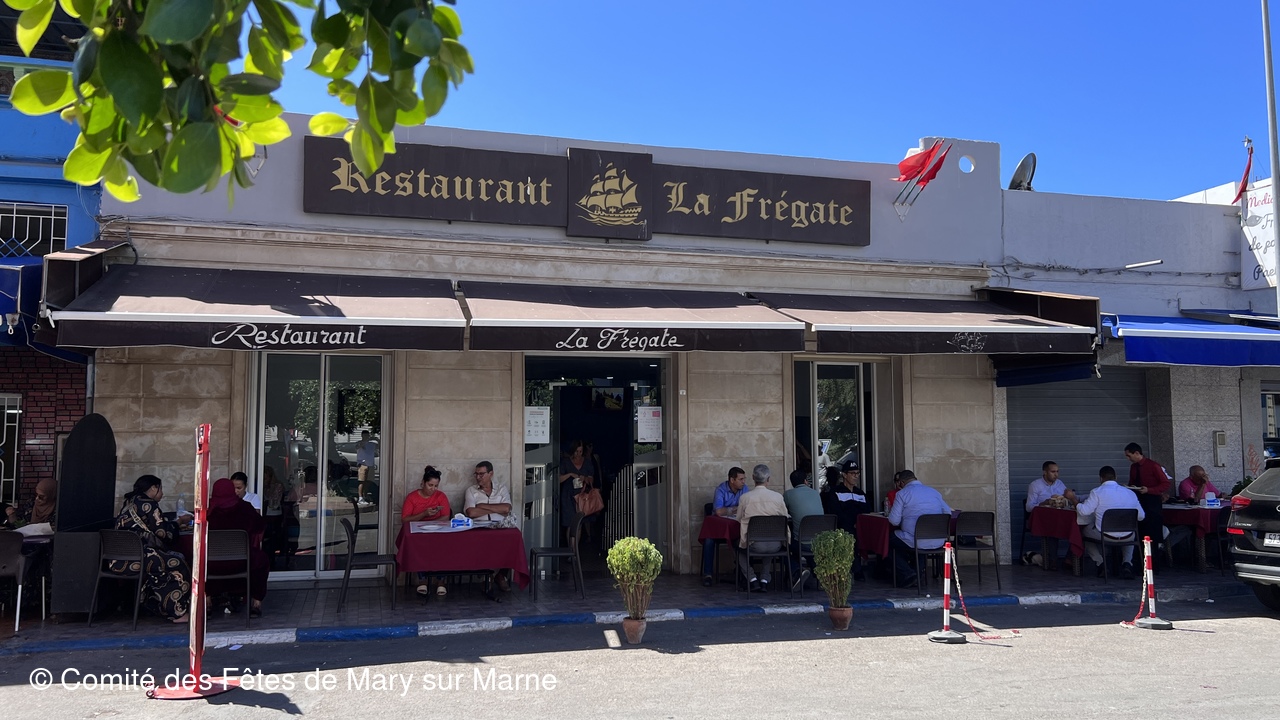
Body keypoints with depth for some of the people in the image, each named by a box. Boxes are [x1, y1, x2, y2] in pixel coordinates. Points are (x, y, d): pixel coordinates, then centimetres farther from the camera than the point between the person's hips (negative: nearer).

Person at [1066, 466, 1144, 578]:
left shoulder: (1097, 492, -6)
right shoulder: (1130, 493, 6)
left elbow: (1083, 511, -10)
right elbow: (1141, 516, 9)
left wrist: (1073, 499, 6)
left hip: (1105, 536, -3)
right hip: (1127, 537, 3)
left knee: (1084, 532, 28)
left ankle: (1100, 563, 14)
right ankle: (1127, 563, 18)